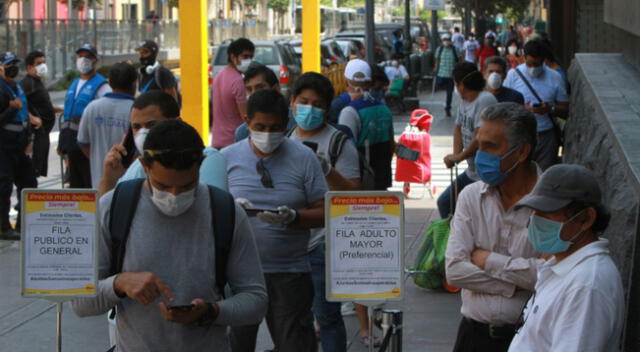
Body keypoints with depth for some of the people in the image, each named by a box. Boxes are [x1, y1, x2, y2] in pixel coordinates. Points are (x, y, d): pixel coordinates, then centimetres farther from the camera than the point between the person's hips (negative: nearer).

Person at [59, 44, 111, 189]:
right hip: (73, 145, 8)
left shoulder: (101, 86, -8)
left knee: (92, 184, -9)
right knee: (75, 183, 14)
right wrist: (63, 143, 19)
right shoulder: (74, 85, 18)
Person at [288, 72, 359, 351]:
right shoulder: (286, 140, 13)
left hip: (323, 245, -6)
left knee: (326, 314, -4)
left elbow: (352, 195, -13)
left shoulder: (339, 143, -5)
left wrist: (328, 171, -26)